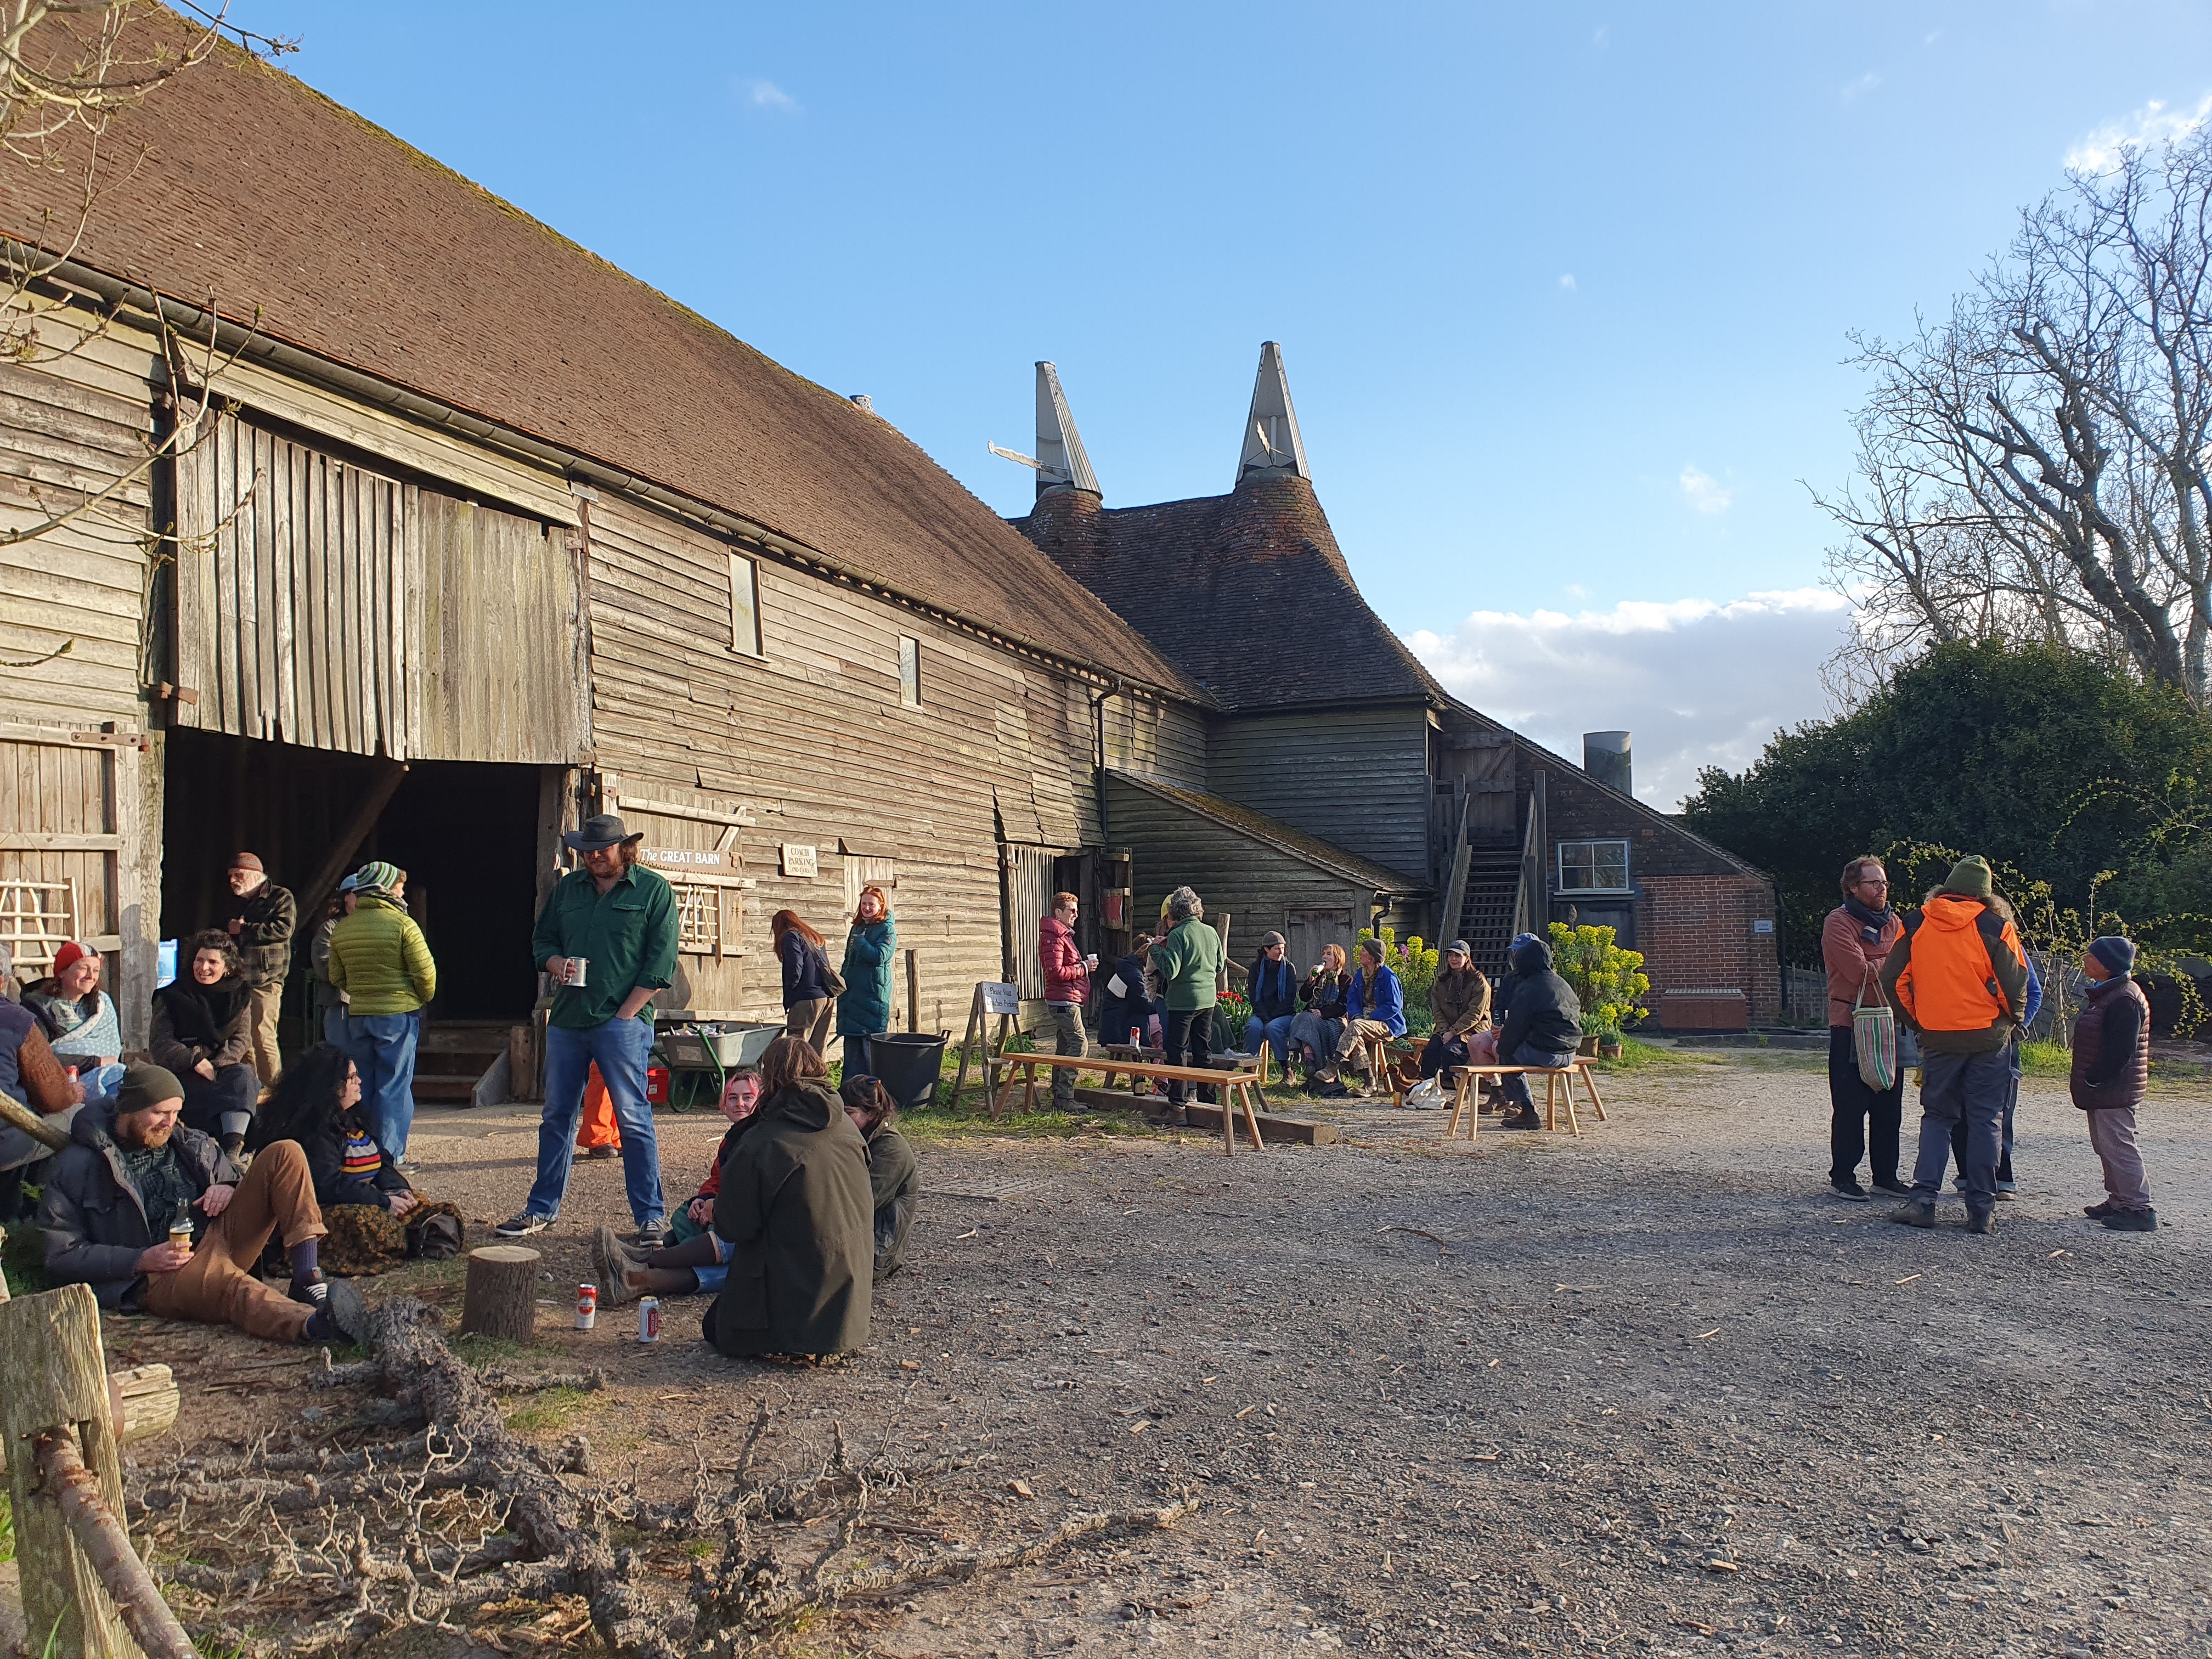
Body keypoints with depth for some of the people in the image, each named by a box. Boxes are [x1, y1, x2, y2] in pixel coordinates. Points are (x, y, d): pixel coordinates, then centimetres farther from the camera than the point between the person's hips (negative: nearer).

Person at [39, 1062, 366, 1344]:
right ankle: (314, 1324, -72)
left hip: (218, 1237, 6)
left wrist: (229, 1190, 2)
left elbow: (234, 1178, 29)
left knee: (285, 1154, -10)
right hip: (156, 1278, -6)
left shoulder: (188, 1143, 20)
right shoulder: (77, 1167, 4)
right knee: (225, 1282, -42)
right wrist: (141, 1261, -13)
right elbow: (60, 1256, 0)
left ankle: (308, 1279, -28)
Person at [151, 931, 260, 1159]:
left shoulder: (239, 995, 11)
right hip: (183, 1075, -1)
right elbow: (159, 1044, -2)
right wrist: (197, 1061, -18)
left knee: (243, 1075, -34)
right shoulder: (171, 997, 7)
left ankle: (233, 1152, -46)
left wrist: (215, 1067, -16)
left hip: (225, 1070, 1)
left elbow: (242, 1040, 2)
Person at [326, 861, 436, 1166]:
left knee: (360, 1085, 14)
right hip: (398, 1015, -5)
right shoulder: (402, 923, -11)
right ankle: (391, 1155, 1)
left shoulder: (341, 929, 6)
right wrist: (422, 999, 6)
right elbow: (425, 972, -13)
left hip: (357, 1015, 5)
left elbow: (336, 978, 12)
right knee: (394, 1087, 1)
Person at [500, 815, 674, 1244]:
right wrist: (556, 963, -2)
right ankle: (542, 1209, 24)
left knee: (633, 1119, -4)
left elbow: (661, 960, -6)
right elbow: (542, 939, 21)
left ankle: (650, 1217, 1)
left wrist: (626, 1013, -11)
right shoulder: (567, 888, 13)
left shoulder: (653, 890, -2)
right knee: (557, 1116, 12)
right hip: (566, 1019, 5)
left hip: (622, 1021, -5)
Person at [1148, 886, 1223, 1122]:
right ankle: (1208, 1102, 19)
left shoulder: (1178, 935, -14)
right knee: (1203, 1051, 15)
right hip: (1208, 998, 6)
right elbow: (1220, 966, 16)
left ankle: (1177, 1108, -3)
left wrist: (1157, 949, -6)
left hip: (1183, 1000, -6)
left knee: (1177, 1052, -1)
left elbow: (1170, 970, -19)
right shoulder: (1211, 933, 6)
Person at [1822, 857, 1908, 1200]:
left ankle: (1886, 1175, 18)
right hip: (1850, 1027, -6)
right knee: (1850, 1107, -3)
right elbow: (1860, 971, -16)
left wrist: (1874, 967, -10)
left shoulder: (1893, 923, 16)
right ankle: (1843, 1176, 5)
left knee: (1889, 1107, 9)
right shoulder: (1838, 923, -6)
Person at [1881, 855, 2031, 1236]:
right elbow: (2015, 983, -8)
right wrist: (2010, 1020, 10)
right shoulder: (1995, 927, -7)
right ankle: (1982, 1209, 5)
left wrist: (1916, 1021, 12)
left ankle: (1923, 1199, 0)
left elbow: (1893, 981, -1)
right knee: (1985, 1120, 6)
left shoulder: (1915, 924, 0)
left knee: (1936, 1116, 12)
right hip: (1989, 1038, -2)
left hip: (1937, 1038, 2)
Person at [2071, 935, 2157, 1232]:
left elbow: (2120, 1051, -25)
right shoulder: (2106, 994, 15)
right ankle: (2119, 1202, 26)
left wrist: (2093, 1081, -21)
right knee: (2106, 1146, 17)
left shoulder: (2124, 1000, -19)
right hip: (2103, 1089, 11)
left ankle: (2140, 1209, -3)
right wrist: (2082, 1080, 16)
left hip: (2114, 1090, -11)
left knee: (2118, 1146, -7)